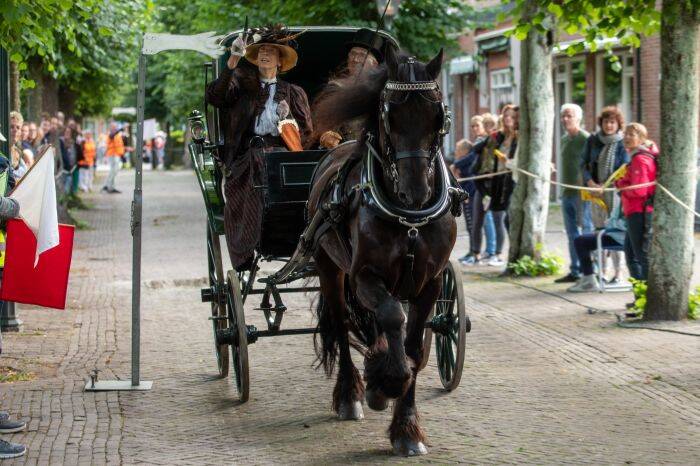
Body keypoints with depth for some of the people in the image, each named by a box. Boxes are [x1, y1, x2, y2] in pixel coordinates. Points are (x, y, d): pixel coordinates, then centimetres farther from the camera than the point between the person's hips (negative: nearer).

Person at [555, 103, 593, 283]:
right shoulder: (564, 139, 16)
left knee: (587, 231, -5)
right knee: (572, 233, 11)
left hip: (581, 192, -9)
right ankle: (575, 271, 17)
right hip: (567, 192, 9)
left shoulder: (585, 138, -9)